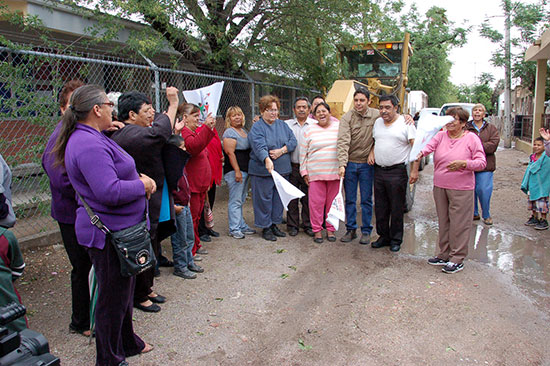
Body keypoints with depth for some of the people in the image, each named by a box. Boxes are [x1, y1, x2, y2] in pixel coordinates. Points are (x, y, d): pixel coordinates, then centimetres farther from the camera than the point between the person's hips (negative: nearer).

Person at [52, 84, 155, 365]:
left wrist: (139, 178, 5)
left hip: (119, 230, 11)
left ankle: (127, 342, 44)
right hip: (110, 233, -11)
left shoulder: (91, 138, 12)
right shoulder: (89, 145, -24)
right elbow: (110, 192, -31)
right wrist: (142, 184, -16)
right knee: (113, 298, 6)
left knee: (123, 291, 25)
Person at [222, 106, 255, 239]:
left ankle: (242, 226, 23)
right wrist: (237, 171, -21)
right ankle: (234, 229, 2)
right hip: (234, 171, -9)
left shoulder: (243, 130, 17)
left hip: (245, 170, 9)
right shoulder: (230, 133, -11)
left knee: (241, 200, 15)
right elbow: (230, 153, -18)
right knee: (235, 201, -5)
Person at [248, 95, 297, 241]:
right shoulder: (256, 127, -7)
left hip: (283, 170, 6)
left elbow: (293, 141, 4)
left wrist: (282, 150, -14)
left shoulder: (283, 125, 11)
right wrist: (267, 160, -40)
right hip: (263, 170, -5)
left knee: (279, 198, 12)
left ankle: (274, 224, 26)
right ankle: (265, 228, 13)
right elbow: (259, 146, -23)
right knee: (264, 199, 0)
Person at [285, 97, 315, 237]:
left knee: (308, 198, 6)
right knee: (292, 197, 5)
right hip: (292, 166, 1)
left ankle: (308, 224, 19)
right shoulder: (286, 125, 8)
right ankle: (292, 225, 17)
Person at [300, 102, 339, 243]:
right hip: (315, 172, -1)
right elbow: (303, 152, 6)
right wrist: (304, 171, 3)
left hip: (335, 172, 1)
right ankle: (317, 230, 13)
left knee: (332, 201, 7)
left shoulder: (339, 128, 7)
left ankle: (330, 229, 21)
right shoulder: (310, 130, 4)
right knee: (316, 202, 0)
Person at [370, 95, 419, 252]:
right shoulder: (377, 122, 11)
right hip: (379, 171, 6)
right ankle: (383, 236, 25)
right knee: (380, 208, 12)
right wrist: (371, 153, 6)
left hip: (397, 172, -5)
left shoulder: (405, 123, -6)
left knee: (396, 208, 3)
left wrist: (414, 170, -16)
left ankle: (396, 239, 16)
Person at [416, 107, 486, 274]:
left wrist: (464, 163, -25)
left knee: (458, 225, 0)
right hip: (439, 186, 4)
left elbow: (482, 162, -8)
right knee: (443, 222, 14)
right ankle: (443, 254, 27)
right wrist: (421, 153, -33)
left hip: (461, 189, -4)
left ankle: (457, 259, 12)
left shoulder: (472, 138, -3)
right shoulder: (441, 135, 7)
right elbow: (429, 146, -11)